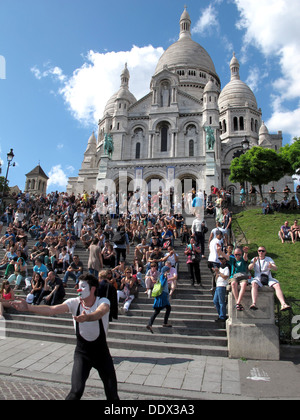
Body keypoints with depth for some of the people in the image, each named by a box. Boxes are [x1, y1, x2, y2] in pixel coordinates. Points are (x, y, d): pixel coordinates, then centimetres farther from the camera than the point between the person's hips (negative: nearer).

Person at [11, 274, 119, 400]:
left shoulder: (103, 302, -17)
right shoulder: (74, 302, -11)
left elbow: (99, 312, -40)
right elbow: (52, 310, -24)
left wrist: (87, 317, -61)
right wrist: (28, 308, -36)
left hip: (101, 351, -1)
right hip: (82, 352, 1)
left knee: (112, 392, 5)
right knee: (76, 390, -13)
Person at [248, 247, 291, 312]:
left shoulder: (269, 259, 15)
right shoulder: (255, 259, 14)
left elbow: (276, 269, -1)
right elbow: (249, 268, -4)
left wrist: (271, 267, -26)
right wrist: (253, 262, -26)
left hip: (268, 278, 2)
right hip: (258, 278, -1)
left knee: (277, 285, -29)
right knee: (254, 284, -34)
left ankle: (283, 304, -40)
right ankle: (254, 304, -50)